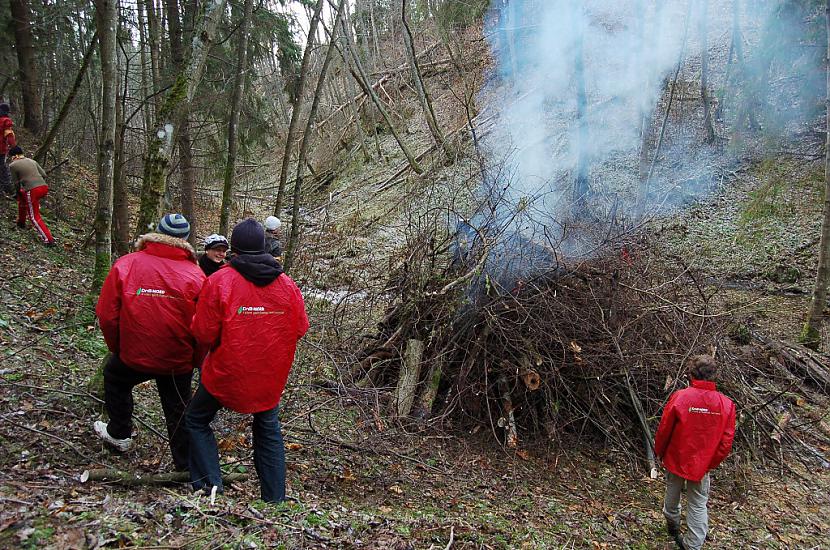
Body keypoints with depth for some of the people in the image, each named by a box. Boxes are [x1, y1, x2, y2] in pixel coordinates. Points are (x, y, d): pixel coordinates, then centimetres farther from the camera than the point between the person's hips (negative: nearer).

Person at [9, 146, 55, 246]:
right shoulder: (32, 161, 18)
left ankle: (49, 240, -5)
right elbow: (44, 175, 13)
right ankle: (21, 222, 46)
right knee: (21, 197, 34)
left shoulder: (13, 165, 3)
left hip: (32, 191, -7)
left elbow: (16, 183, 7)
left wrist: (18, 190, 25)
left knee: (34, 217, 5)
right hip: (44, 187, 7)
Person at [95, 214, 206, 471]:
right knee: (178, 411, 17)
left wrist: (117, 348, 10)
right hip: (178, 362, 0)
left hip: (133, 355, 1)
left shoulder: (125, 265, -12)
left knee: (115, 379, 33)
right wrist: (196, 360, 5)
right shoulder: (195, 275, -15)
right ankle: (187, 465, 26)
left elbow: (107, 315, -8)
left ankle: (119, 434, 47)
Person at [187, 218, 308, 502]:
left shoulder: (219, 281, -15)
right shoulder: (287, 284, -5)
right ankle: (275, 499, 26)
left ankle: (209, 485, 13)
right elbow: (300, 328, 0)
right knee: (268, 431, 22)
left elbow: (204, 334, -16)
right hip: (271, 378, 4)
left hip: (227, 373, -3)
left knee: (197, 421, 20)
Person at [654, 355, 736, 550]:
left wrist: (659, 452, 7)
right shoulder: (726, 404, -13)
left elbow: (664, 430, -12)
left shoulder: (679, 397, -20)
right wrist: (712, 462, 8)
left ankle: (672, 524, 47)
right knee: (698, 505, 13)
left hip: (676, 459, 0)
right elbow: (726, 441, -8)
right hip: (702, 465, 0)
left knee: (673, 494, 24)